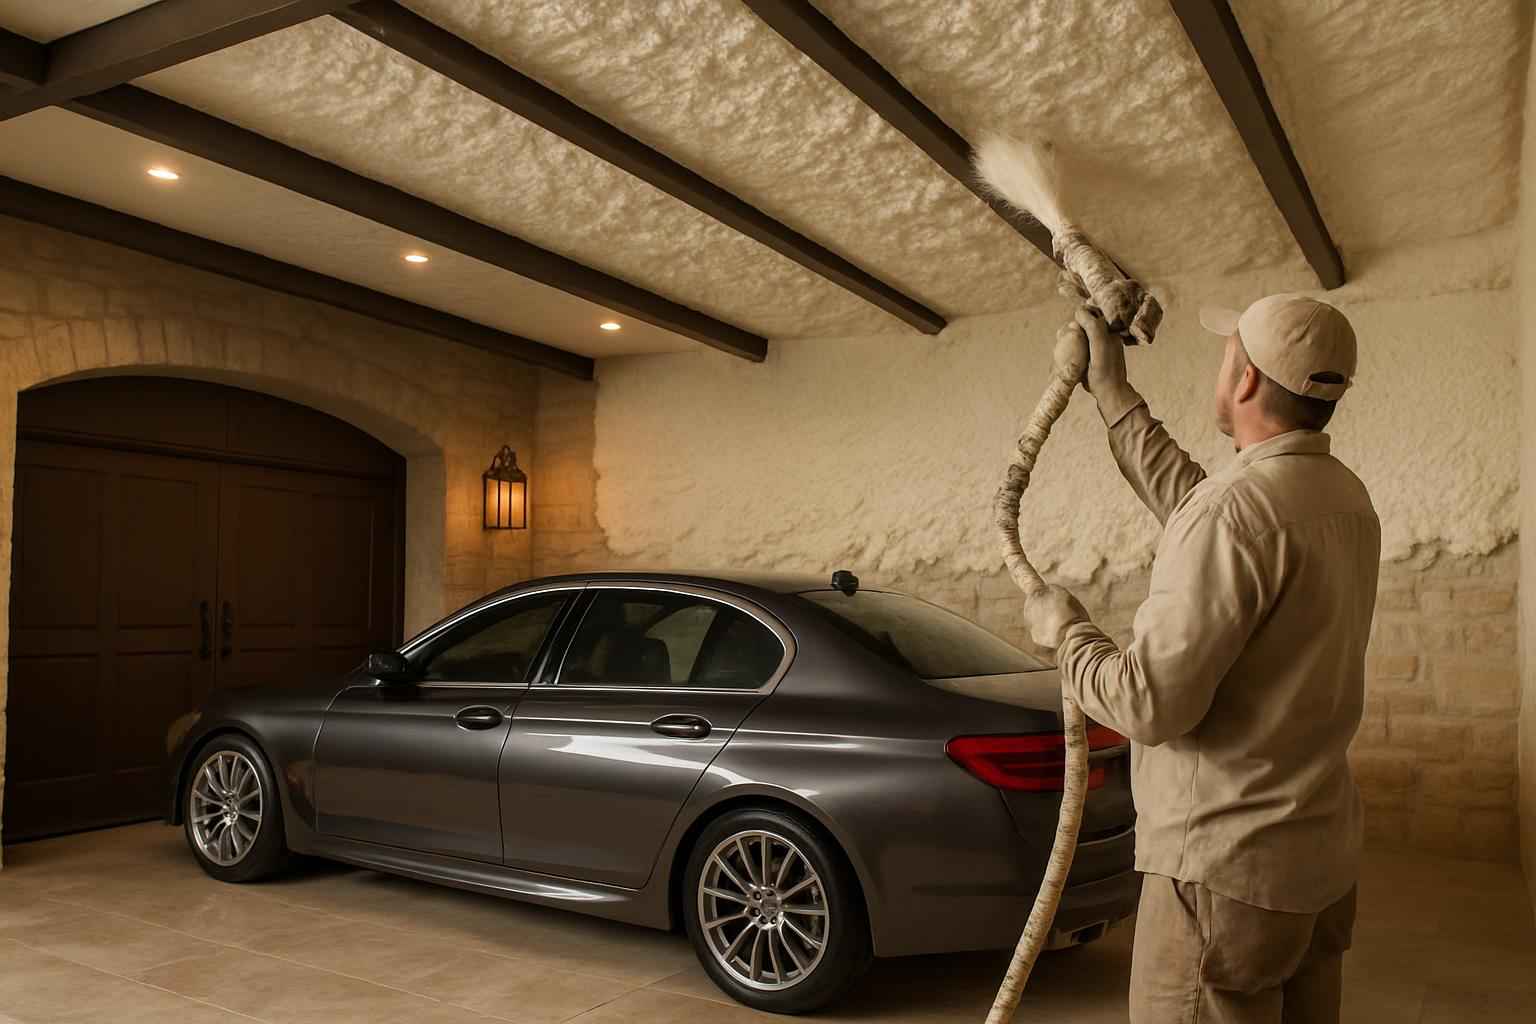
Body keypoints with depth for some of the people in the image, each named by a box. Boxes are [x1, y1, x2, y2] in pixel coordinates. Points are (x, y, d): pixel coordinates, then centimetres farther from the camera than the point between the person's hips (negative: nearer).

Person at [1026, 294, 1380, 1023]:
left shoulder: (1236, 508, -24)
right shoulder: (1344, 497, 5)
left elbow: (1152, 703, -25)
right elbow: (1188, 506, 19)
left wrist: (1064, 632, -6)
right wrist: (1113, 394, 24)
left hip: (1227, 864, -9)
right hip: (1321, 854, 9)